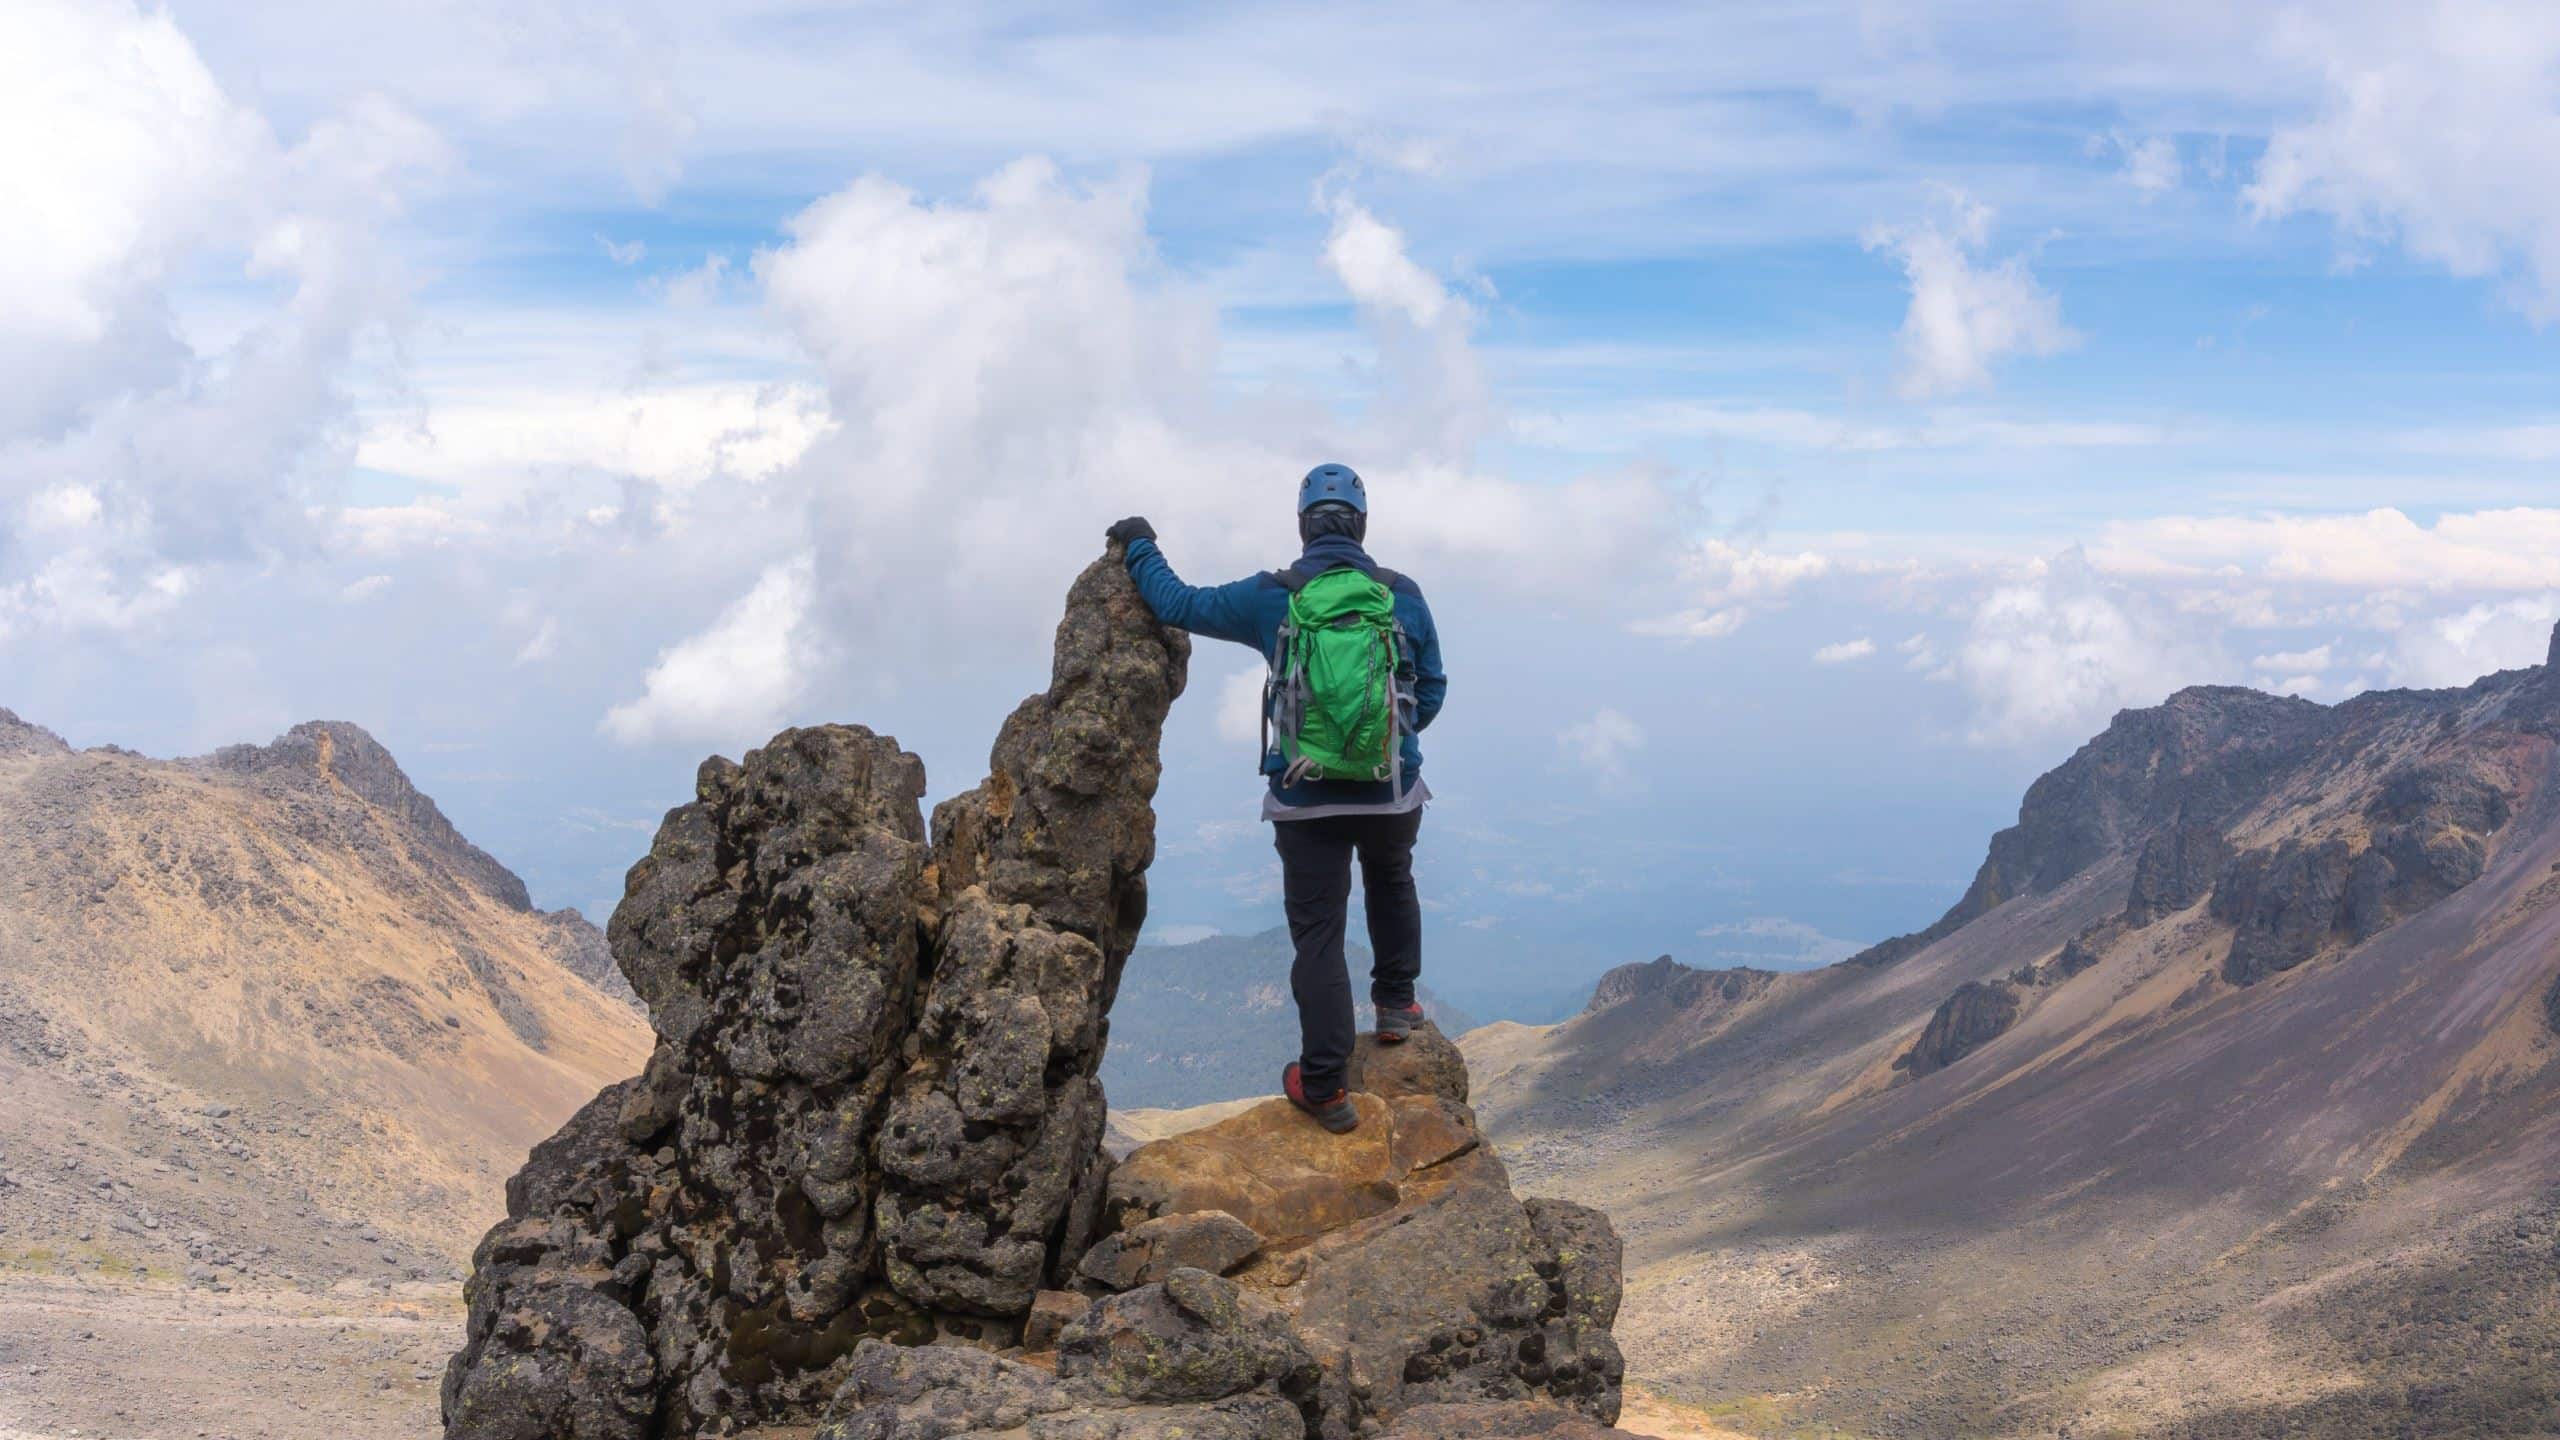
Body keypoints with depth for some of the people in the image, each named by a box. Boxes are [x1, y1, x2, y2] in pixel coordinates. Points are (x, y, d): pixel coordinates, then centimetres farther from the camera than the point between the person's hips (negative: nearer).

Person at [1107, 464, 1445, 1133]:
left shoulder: (1271, 598, -7)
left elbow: (1179, 604, 4)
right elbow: (1432, 690, 6)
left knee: (1317, 935, 4)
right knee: (1392, 884, 33)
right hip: (1393, 793, 2)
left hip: (1305, 799, -1)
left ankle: (1323, 1087, 5)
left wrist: (1140, 547, 21)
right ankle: (1396, 1003, 37)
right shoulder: (1404, 595, -3)